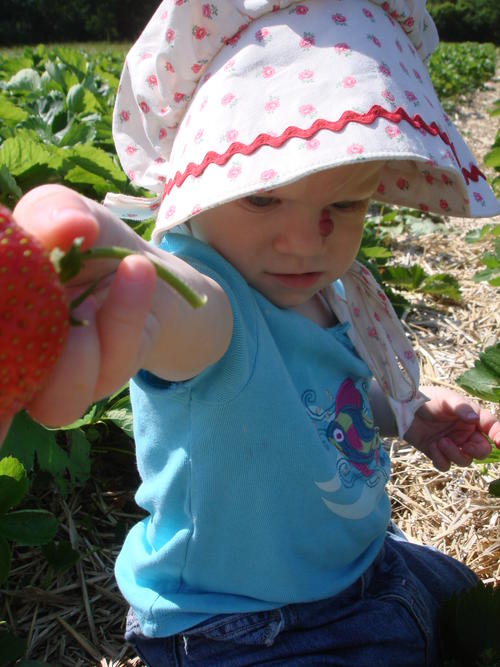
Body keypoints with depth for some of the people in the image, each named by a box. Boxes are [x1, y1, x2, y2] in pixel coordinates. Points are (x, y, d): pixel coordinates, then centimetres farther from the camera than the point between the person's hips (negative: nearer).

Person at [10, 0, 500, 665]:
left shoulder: (327, 287, -7)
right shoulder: (213, 296, -33)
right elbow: (189, 307, -59)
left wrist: (407, 412, -3)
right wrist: (118, 260, -80)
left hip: (370, 567, 8)